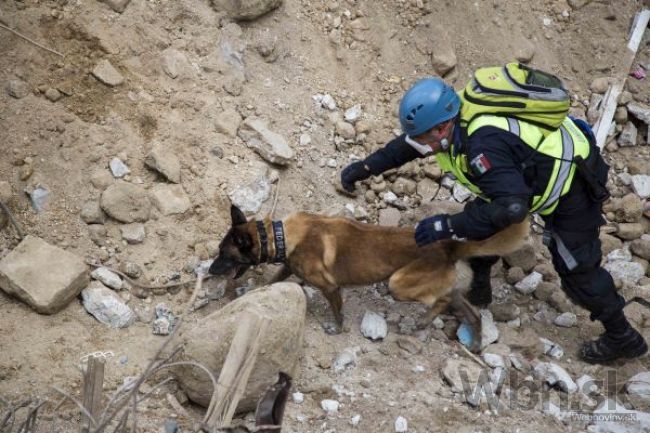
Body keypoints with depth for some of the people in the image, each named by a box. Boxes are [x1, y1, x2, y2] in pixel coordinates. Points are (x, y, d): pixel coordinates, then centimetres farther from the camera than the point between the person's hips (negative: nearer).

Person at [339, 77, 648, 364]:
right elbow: (406, 145, 4)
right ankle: (476, 290, 33)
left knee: (576, 266, 2)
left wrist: (449, 225, -40)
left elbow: (512, 206, -45)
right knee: (481, 219, 14)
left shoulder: (483, 145, -40)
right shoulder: (453, 117, -13)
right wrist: (364, 168, 1)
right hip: (543, 169, 9)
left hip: (573, 183, -9)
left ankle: (623, 338, 19)